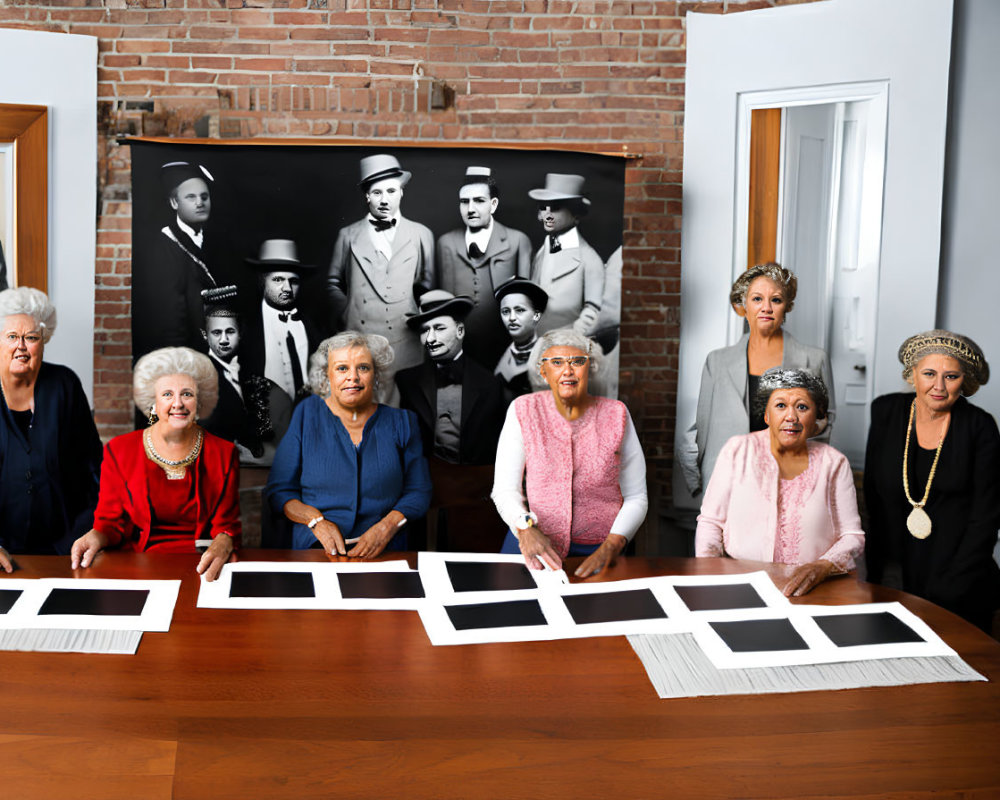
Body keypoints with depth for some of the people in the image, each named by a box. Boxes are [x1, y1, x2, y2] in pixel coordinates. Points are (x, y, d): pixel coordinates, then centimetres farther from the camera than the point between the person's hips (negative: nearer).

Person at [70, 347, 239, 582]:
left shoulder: (223, 453, 7)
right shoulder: (119, 451, 7)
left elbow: (227, 525, 5)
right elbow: (110, 521, 10)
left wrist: (221, 547, -19)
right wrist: (95, 538, -15)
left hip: (200, 568, -1)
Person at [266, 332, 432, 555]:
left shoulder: (400, 422, 11)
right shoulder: (307, 414, 9)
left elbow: (418, 492, 12)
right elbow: (279, 489, 9)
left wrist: (386, 527, -8)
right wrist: (316, 520, -9)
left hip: (383, 553, 1)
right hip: (313, 551, 0)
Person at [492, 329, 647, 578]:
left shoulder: (615, 414, 3)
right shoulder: (523, 410, 2)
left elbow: (636, 497, 3)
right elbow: (505, 490, -2)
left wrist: (610, 547, -14)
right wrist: (526, 528, -22)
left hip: (597, 548, 1)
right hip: (532, 540, 0)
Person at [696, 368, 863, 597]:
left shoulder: (834, 464, 10)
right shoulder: (738, 450, 8)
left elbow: (853, 536, 7)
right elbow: (710, 521, 10)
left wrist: (822, 567, -14)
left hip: (810, 592, 0)